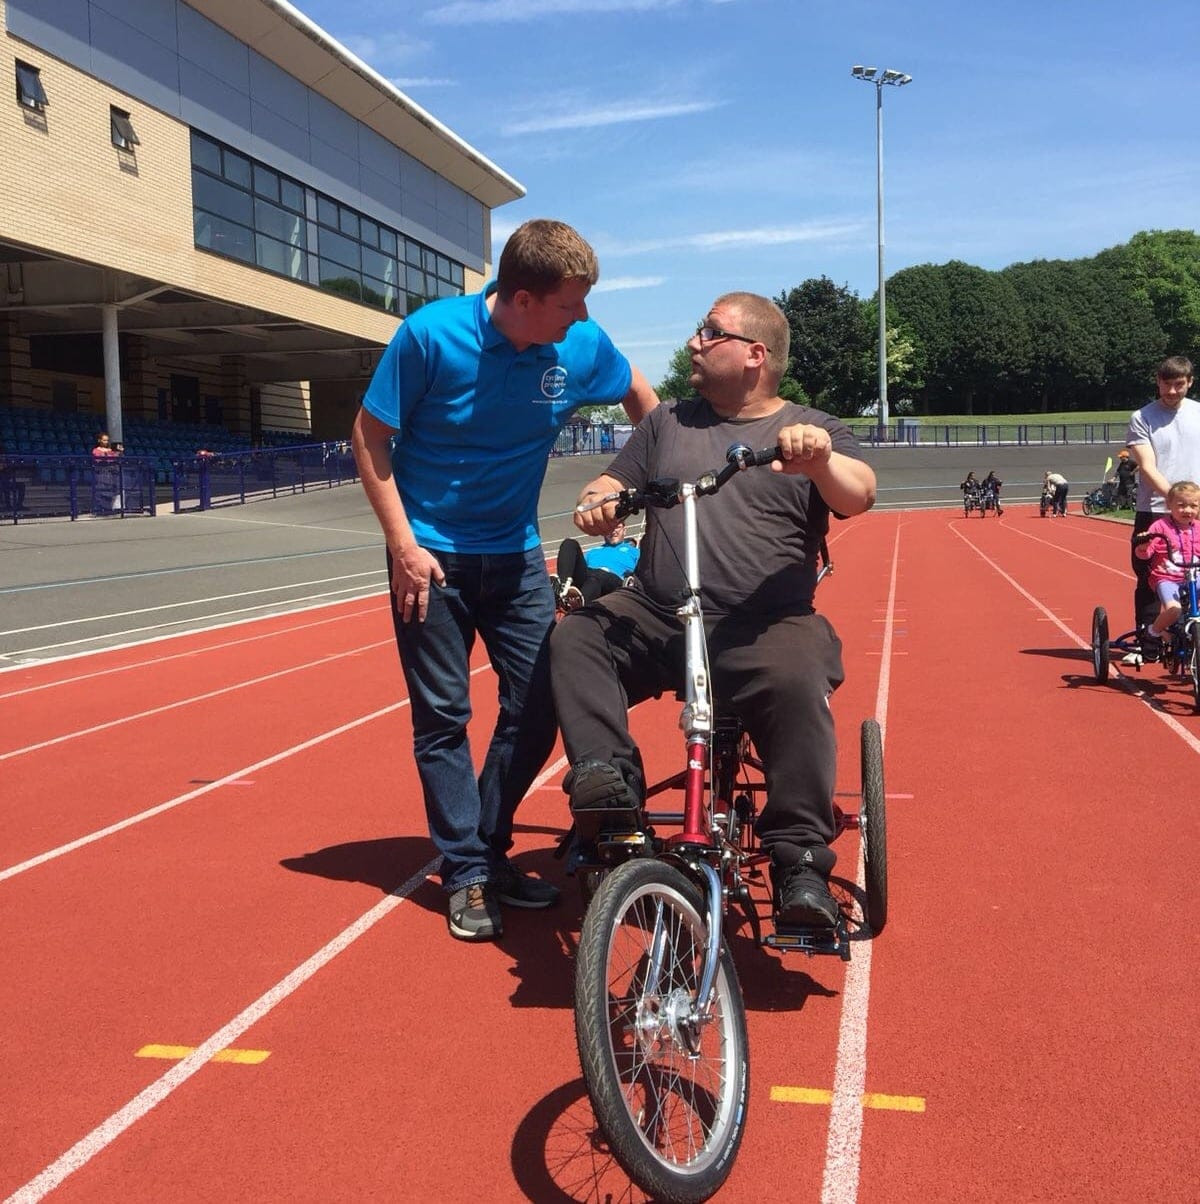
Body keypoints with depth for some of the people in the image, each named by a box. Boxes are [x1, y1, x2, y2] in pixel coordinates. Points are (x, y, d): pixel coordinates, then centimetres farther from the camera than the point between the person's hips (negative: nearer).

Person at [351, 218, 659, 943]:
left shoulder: (583, 345, -8)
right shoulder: (431, 334, -17)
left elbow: (640, 393, 13)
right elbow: (370, 435, -9)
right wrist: (403, 543, -15)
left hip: (517, 556, 4)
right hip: (431, 556, -3)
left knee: (537, 712, 2)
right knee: (443, 717, 0)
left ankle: (488, 848, 23)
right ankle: (467, 874, 13)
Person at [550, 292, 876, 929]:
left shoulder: (811, 429, 10)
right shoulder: (669, 422, 21)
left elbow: (858, 496, -6)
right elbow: (612, 483, 16)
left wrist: (820, 459, -29)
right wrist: (596, 503, -9)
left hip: (766, 626, -4)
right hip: (653, 616, 4)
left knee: (797, 683, -33)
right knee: (575, 638, -22)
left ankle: (801, 862, -24)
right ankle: (606, 780, -26)